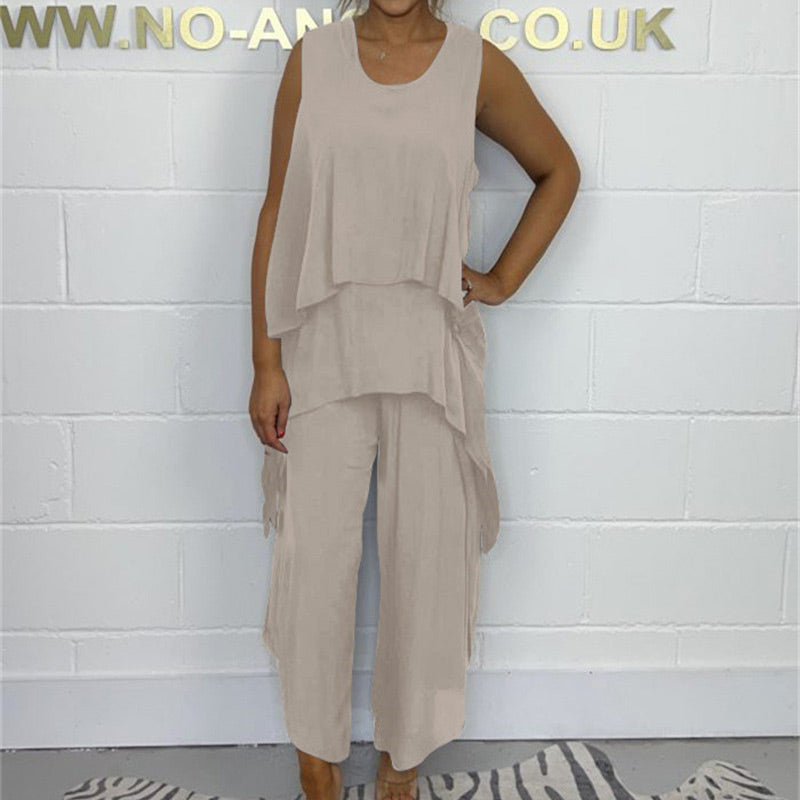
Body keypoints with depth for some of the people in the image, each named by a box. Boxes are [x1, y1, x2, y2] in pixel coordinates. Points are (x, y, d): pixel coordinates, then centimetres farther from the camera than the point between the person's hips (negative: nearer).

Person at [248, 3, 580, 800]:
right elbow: (277, 215, 1)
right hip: (325, 346, 0)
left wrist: (503, 279, 5)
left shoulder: (477, 65, 2)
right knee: (314, 560, 3)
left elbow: (558, 171, 16)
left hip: (431, 352, 0)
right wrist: (266, 363, -3)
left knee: (427, 557, 8)